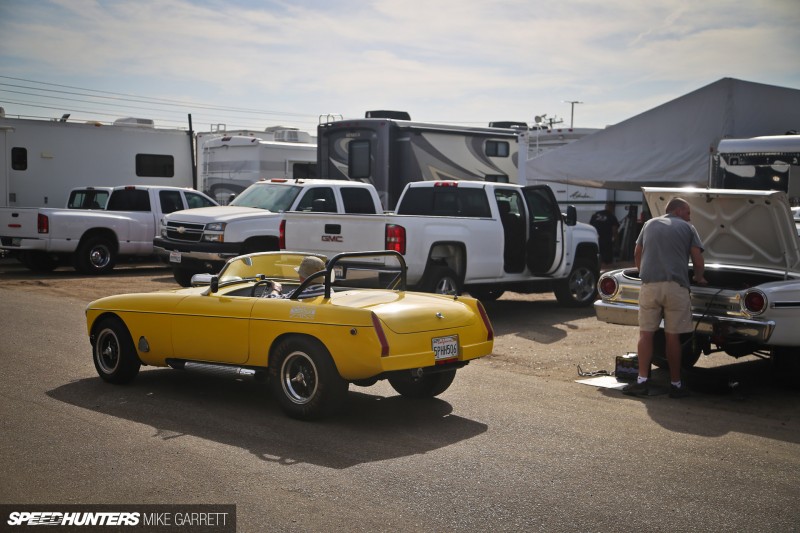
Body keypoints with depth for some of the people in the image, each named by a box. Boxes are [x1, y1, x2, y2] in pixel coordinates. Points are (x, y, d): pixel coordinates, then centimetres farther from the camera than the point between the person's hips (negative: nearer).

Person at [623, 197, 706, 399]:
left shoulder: (649, 224, 19)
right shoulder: (687, 228, 10)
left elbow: (637, 254, 26)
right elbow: (698, 261, 4)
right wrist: (698, 278, 24)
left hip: (649, 285, 2)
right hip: (676, 286, -2)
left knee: (646, 333, 4)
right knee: (673, 336, 3)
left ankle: (642, 381, -2)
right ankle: (675, 385, 11)